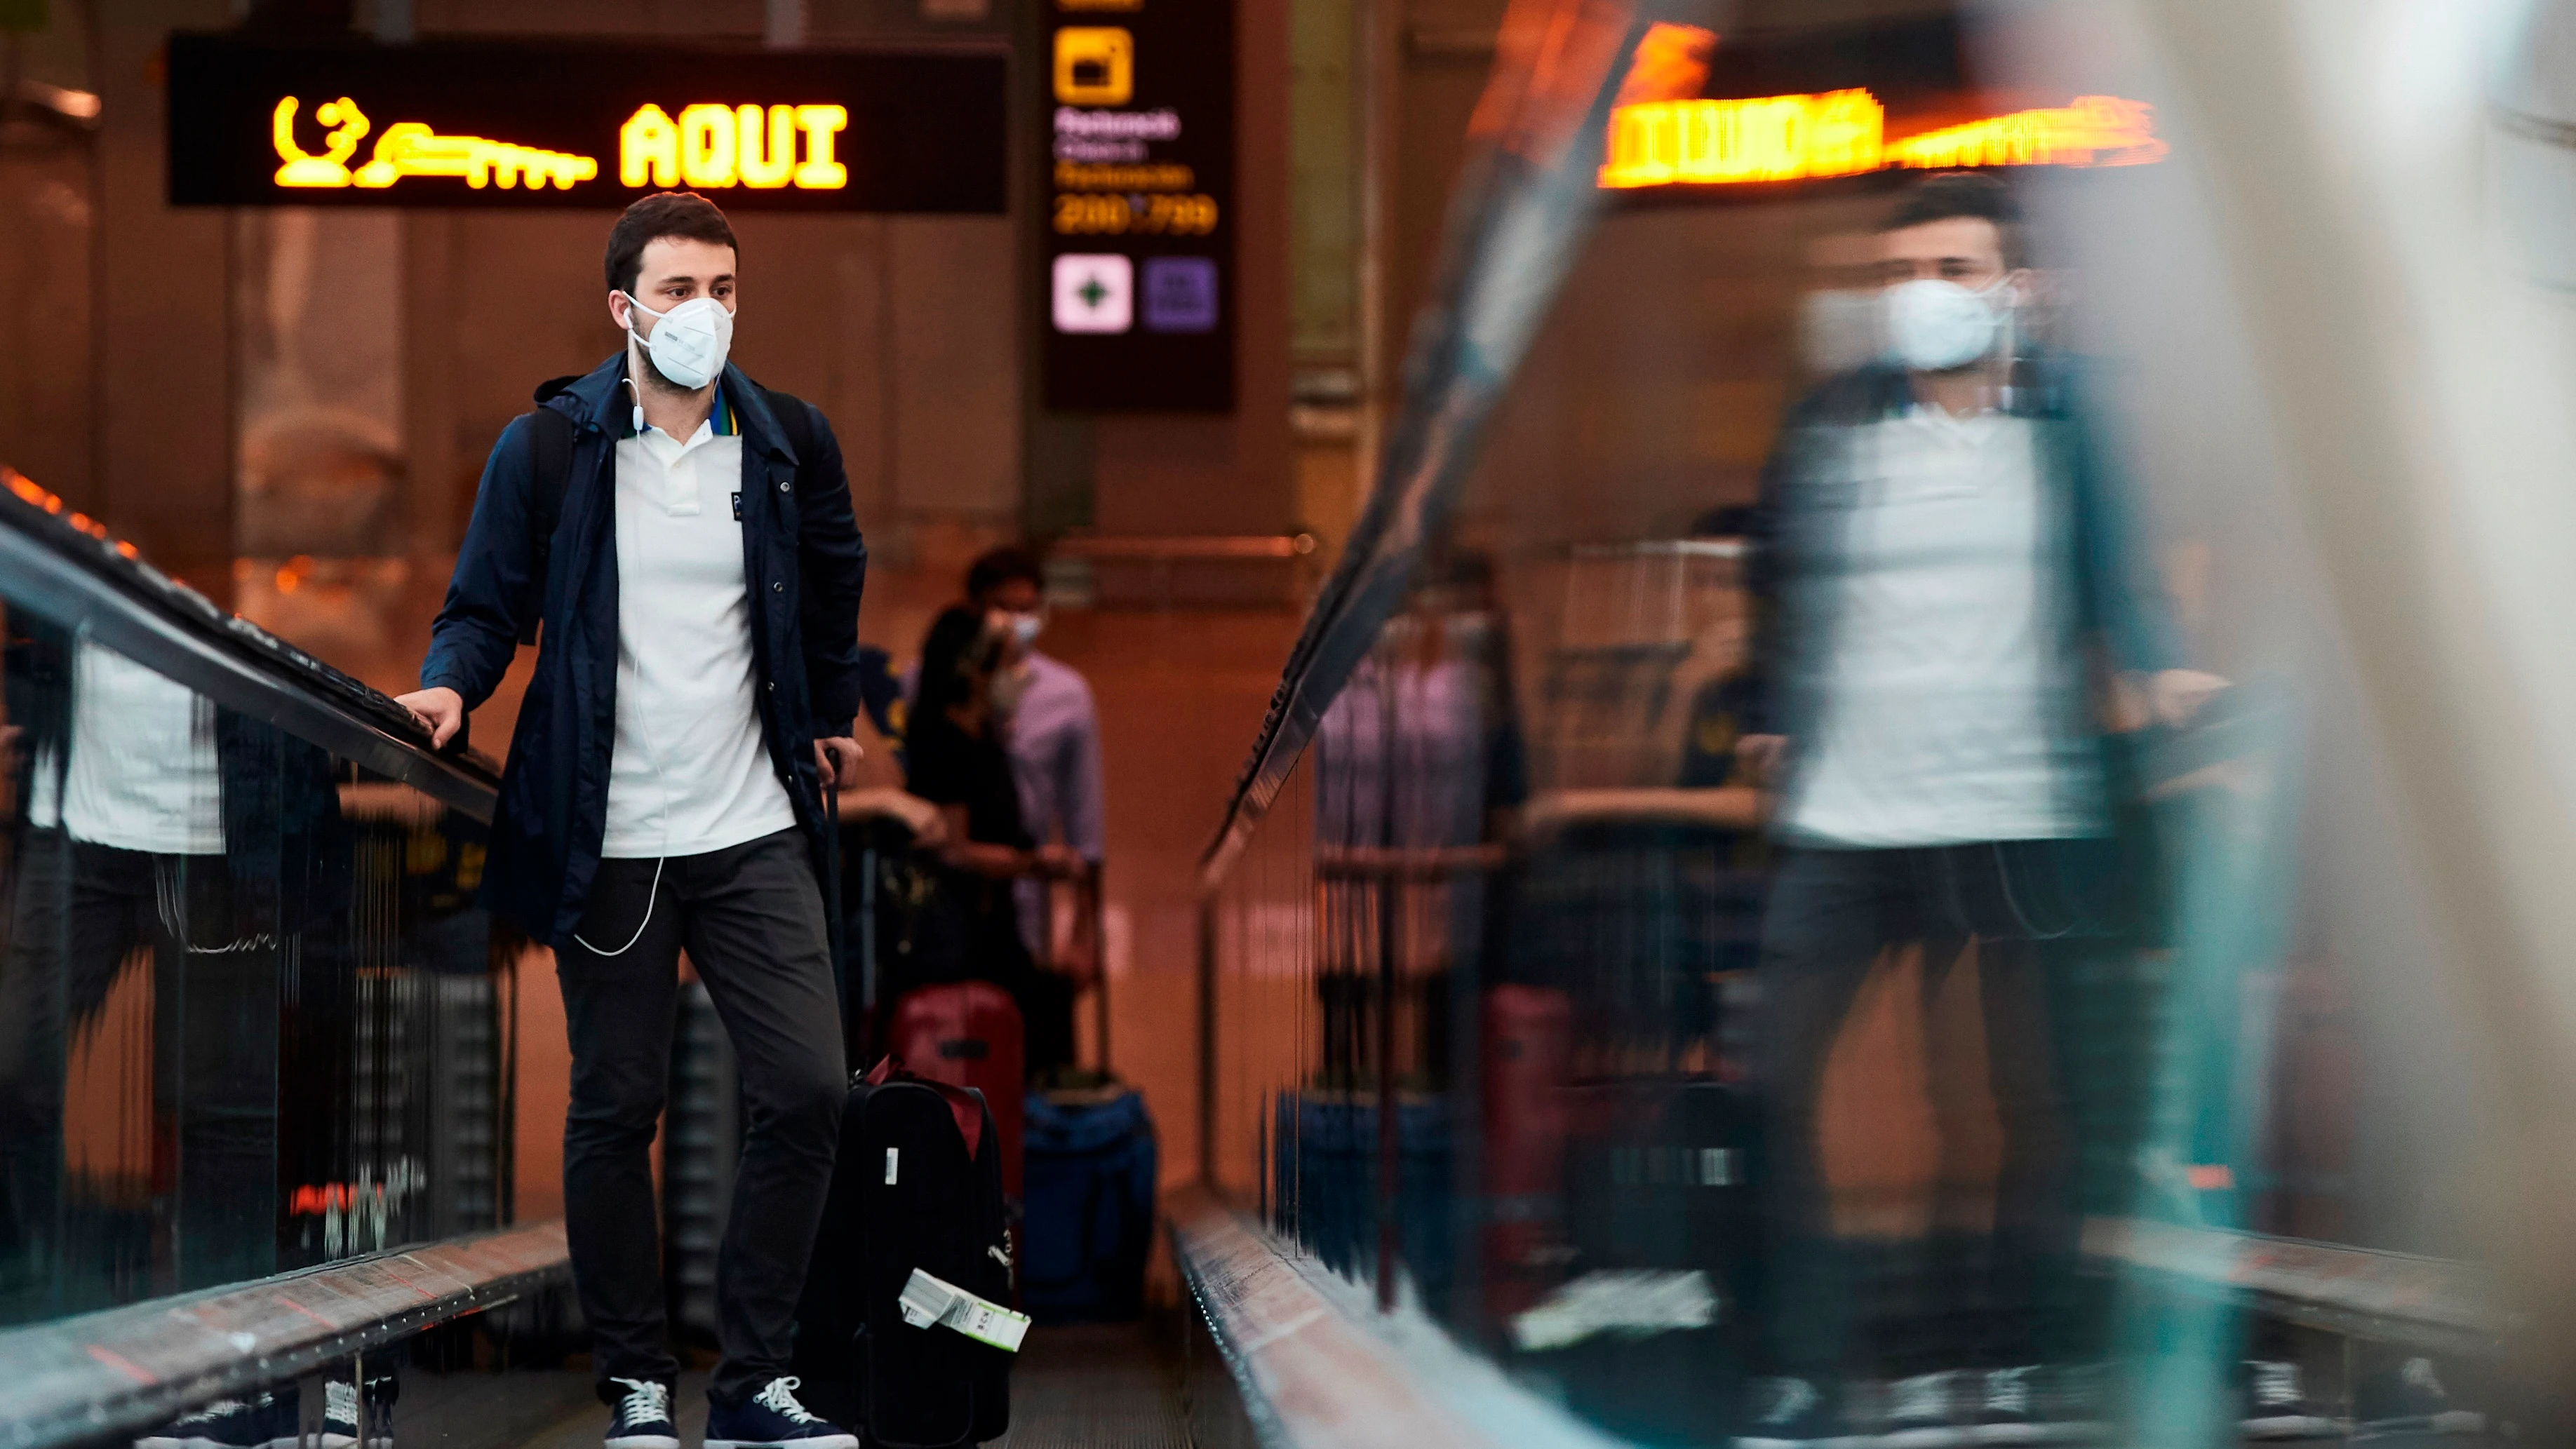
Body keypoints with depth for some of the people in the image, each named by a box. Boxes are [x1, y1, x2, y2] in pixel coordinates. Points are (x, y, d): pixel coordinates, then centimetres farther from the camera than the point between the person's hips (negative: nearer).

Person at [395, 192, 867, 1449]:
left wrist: (832, 715, 29)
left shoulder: (790, 443, 4)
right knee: (614, 1110, 4)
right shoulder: (545, 449, -3)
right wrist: (451, 685, -17)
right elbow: (485, 605, 3)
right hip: (609, 838, -2)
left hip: (753, 830, 2)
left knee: (807, 1090, -6)